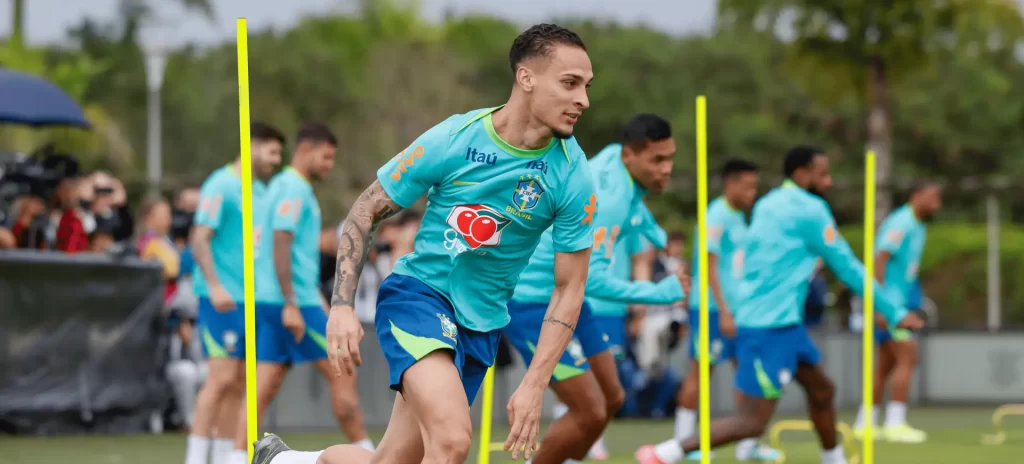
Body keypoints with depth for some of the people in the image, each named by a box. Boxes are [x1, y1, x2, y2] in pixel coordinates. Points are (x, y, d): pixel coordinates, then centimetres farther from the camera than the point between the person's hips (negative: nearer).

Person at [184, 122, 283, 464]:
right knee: (222, 378, -13)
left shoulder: (260, 191, 17)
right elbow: (200, 239, -14)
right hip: (223, 298, -8)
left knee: (238, 384, 7)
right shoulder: (221, 186, -9)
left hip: (250, 297, 8)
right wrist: (214, 285, -24)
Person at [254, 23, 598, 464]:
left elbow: (569, 289, -3)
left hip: (481, 325, 3)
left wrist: (534, 385, -12)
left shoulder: (573, 176, -10)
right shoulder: (449, 140, -13)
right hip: (418, 292, -3)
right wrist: (341, 305, -12)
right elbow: (365, 212, -1)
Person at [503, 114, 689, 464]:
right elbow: (590, 279, -33)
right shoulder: (604, 199, -30)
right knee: (590, 412, -11)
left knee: (611, 398, 12)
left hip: (566, 297, 10)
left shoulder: (615, 157, -2)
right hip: (531, 302, -10)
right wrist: (660, 293, -26)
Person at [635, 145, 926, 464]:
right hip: (771, 327, -10)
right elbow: (847, 268, -9)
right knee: (753, 422, -10)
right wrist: (894, 313, -2)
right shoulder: (809, 209, -11)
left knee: (821, 390, 20)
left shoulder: (769, 204, 13)